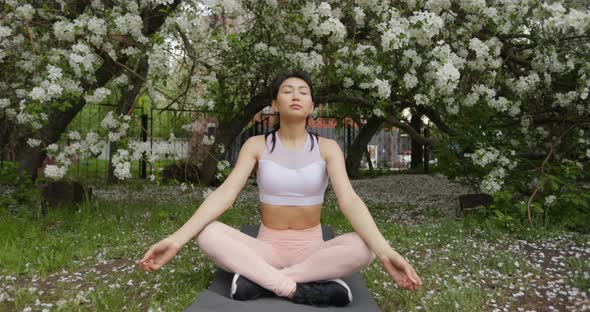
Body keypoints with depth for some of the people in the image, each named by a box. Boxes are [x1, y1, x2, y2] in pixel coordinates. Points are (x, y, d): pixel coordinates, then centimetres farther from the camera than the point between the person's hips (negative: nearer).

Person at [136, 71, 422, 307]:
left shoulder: (327, 148, -4)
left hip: (312, 250, 0)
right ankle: (302, 289, -30)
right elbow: (224, 194, -15)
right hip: (267, 249, 0)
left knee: (364, 247, -31)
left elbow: (349, 200, -18)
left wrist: (386, 253, -35)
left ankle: (260, 280, -27)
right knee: (208, 234, -28)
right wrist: (176, 240, -29)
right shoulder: (256, 145, -3)